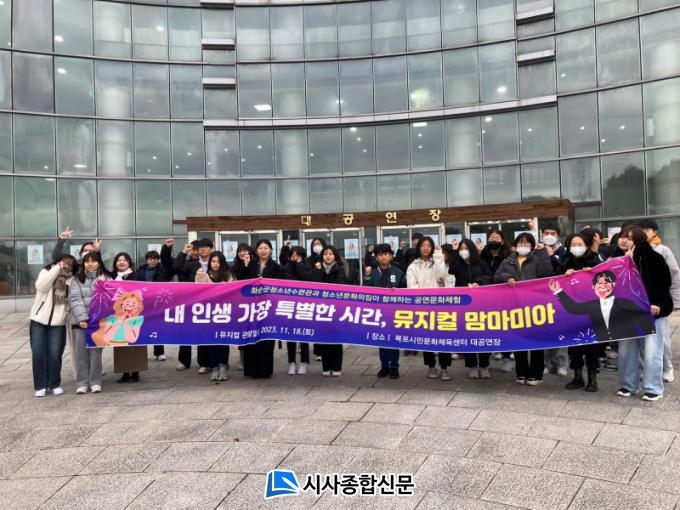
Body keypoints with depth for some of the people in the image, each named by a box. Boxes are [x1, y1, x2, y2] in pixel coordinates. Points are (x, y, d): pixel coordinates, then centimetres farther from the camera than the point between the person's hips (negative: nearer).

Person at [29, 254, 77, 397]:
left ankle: (55, 384, 13)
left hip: (58, 322, 1)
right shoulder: (46, 271, 5)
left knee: (55, 354, -2)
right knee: (38, 353, -1)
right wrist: (57, 268, -14)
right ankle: (40, 385, 10)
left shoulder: (71, 280, 8)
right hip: (39, 320, 0)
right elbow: (41, 287, -15)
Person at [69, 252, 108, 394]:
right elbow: (74, 299, -3)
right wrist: (82, 318, -14)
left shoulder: (105, 278, 9)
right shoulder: (77, 279, 8)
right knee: (80, 352, 2)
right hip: (80, 321, 1)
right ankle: (82, 383, 10)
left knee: (96, 351, 1)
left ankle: (95, 382, 10)